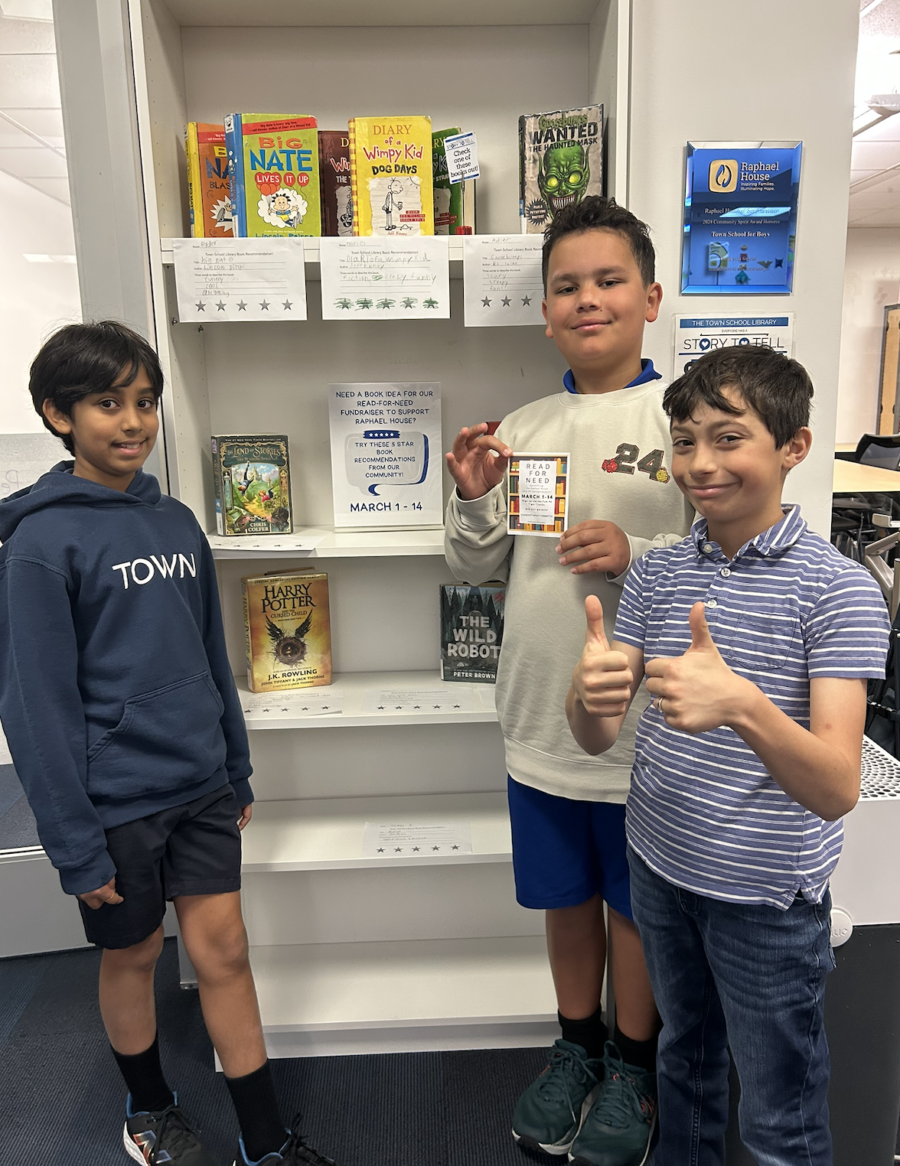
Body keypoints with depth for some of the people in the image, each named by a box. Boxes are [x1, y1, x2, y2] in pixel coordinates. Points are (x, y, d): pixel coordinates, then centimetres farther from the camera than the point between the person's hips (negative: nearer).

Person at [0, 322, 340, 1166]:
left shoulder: (176, 522, 3)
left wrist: (238, 773, 12)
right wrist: (76, 847, -12)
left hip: (201, 787, 4)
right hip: (117, 803, -4)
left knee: (223, 948, 11)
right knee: (133, 955, 16)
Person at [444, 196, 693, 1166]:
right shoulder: (523, 428, 4)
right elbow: (476, 568, 8)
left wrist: (639, 556, -24)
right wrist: (474, 500, -10)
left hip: (645, 723, -3)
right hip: (541, 718, 4)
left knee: (635, 904, 17)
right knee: (566, 896, 21)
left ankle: (634, 1064, 44)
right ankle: (576, 1047, 47)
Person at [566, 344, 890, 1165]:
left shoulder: (839, 588, -17)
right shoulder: (656, 573, -3)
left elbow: (837, 791, -25)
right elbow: (597, 738, -6)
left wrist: (742, 704, -44)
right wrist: (588, 691, -30)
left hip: (767, 893, -4)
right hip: (660, 866, 4)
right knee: (685, 1061, 27)